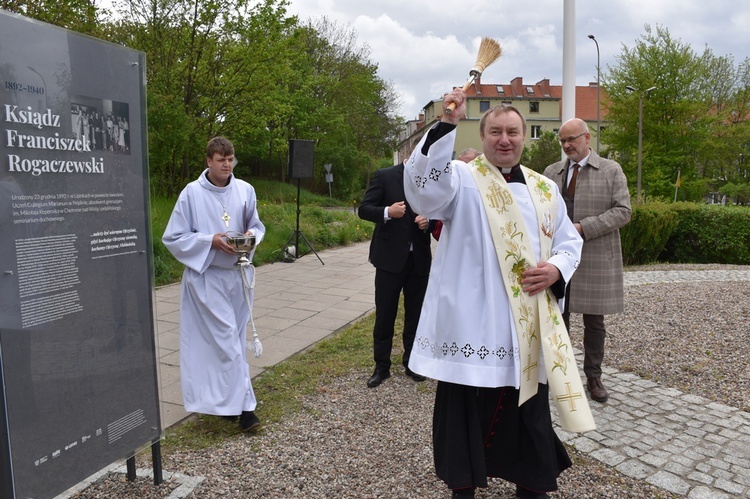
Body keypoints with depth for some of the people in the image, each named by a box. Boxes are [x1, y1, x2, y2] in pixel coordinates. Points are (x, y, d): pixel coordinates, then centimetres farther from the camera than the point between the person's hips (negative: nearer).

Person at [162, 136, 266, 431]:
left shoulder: (245, 190, 1)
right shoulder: (192, 193, -8)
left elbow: (257, 227, 13)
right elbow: (173, 238, -4)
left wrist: (251, 236, -10)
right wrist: (211, 241, -17)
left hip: (238, 275, 4)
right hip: (206, 277, -4)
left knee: (231, 339, 13)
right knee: (227, 340, -6)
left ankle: (226, 399, 29)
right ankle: (243, 405, 2)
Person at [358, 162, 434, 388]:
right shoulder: (385, 176, -3)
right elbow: (363, 209, -5)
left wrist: (428, 222, -10)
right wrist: (387, 212, -23)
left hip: (419, 258, 3)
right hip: (390, 257, -3)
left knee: (415, 313, 11)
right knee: (385, 314, 4)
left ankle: (411, 362, 27)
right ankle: (381, 366, 17)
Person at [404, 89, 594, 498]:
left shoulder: (544, 189, 12)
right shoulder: (461, 178, -4)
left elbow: (569, 241, 16)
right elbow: (423, 188, -25)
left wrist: (556, 269, -6)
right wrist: (446, 124, -33)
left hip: (529, 322, 5)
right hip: (471, 320, -4)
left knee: (529, 408, 16)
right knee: (467, 406, 6)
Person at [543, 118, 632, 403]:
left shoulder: (611, 171, 2)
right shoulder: (551, 172, 9)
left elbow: (623, 211, -5)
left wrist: (584, 227, -16)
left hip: (595, 258, -2)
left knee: (594, 321, 7)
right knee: (557, 316, 9)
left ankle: (593, 377, 21)